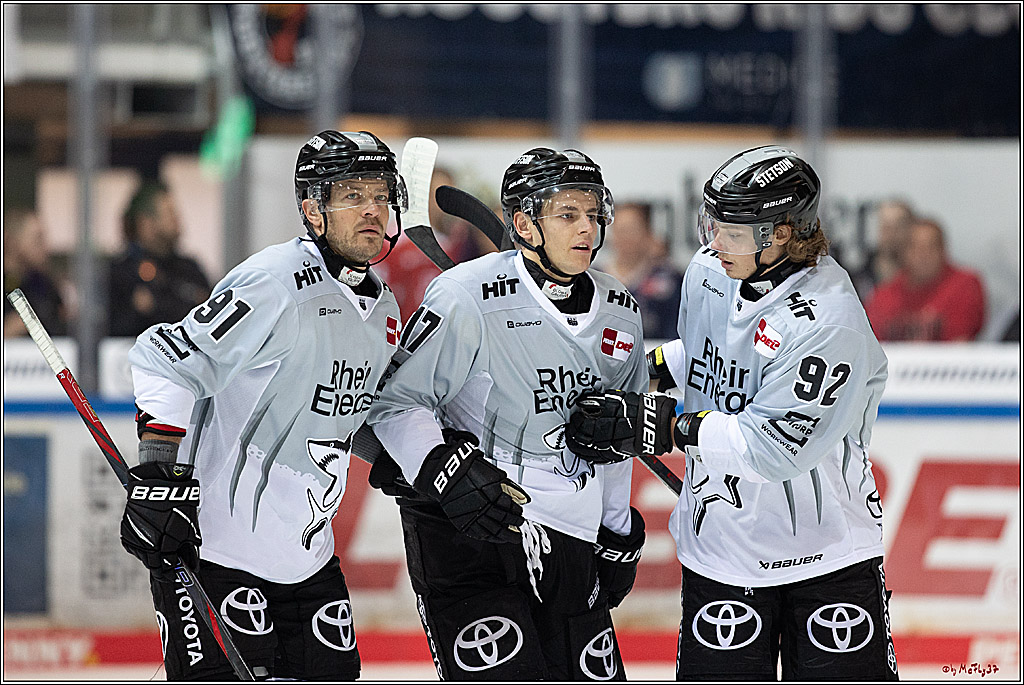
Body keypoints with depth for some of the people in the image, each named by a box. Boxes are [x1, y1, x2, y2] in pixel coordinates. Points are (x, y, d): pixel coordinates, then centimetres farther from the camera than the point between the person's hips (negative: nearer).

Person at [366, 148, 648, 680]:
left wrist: (618, 536, 21)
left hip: (569, 536, 6)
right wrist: (446, 472, -26)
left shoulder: (619, 313, 7)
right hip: (460, 527, -6)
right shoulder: (467, 297, -14)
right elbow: (396, 401, -12)